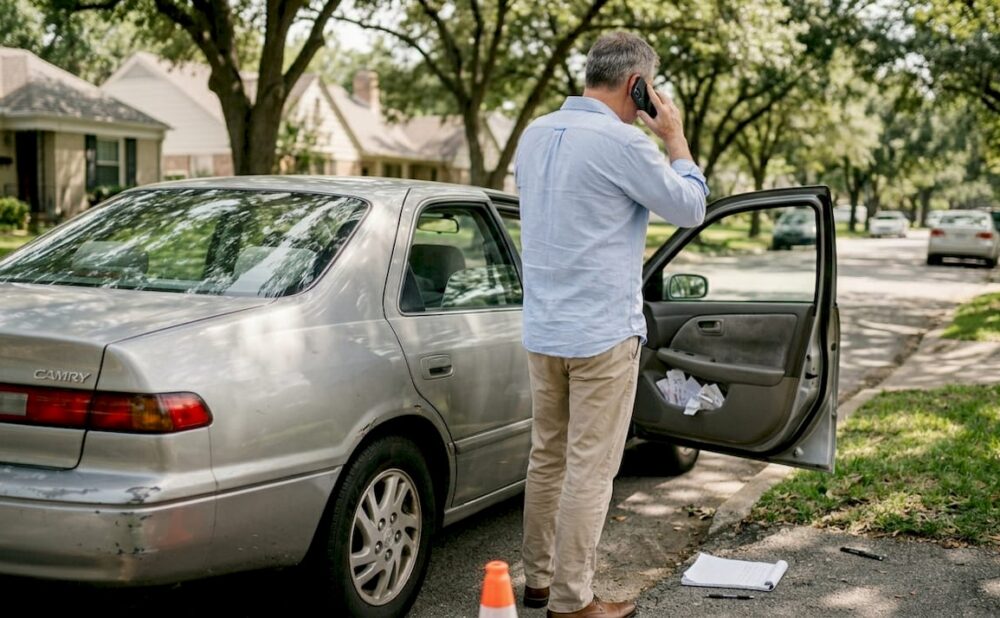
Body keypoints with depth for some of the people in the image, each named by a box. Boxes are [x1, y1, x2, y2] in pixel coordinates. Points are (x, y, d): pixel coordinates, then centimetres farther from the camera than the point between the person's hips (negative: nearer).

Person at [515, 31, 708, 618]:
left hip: (544, 328, 8)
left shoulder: (536, 134, 8)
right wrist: (676, 138, 6)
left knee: (548, 456, 16)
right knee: (590, 469, 0)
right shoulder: (621, 142, -16)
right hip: (603, 331, -8)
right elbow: (690, 207, -5)